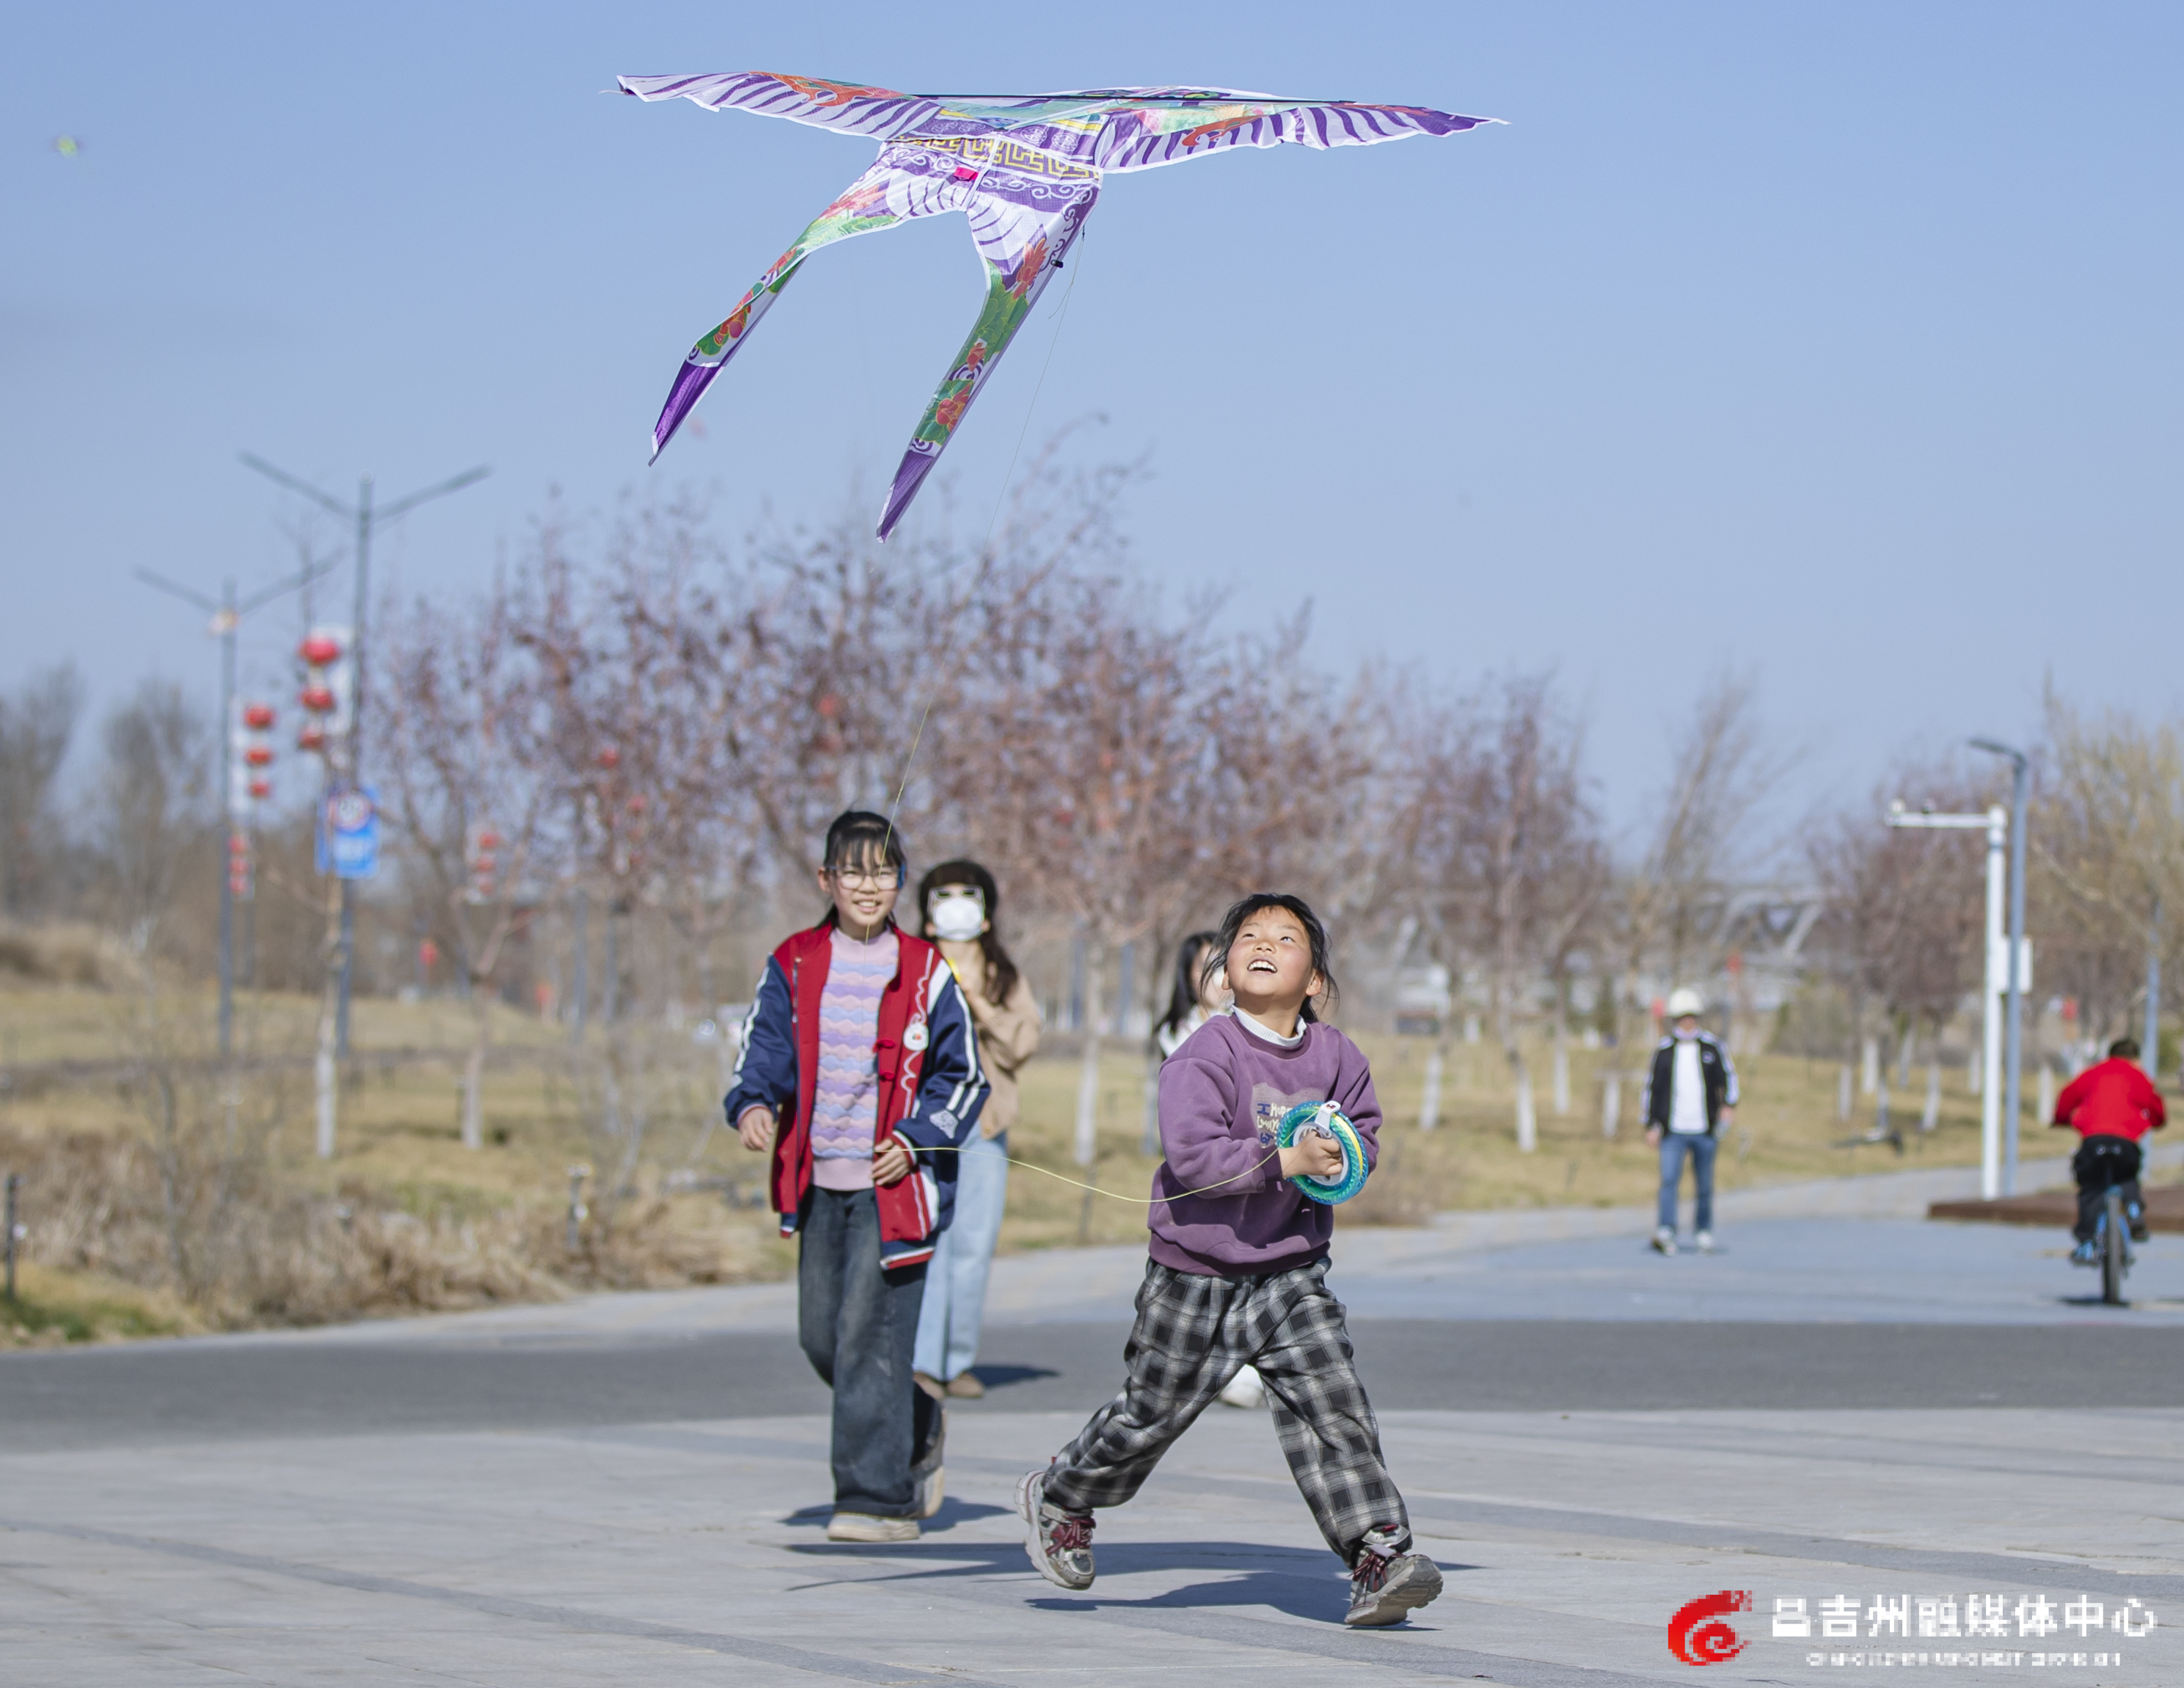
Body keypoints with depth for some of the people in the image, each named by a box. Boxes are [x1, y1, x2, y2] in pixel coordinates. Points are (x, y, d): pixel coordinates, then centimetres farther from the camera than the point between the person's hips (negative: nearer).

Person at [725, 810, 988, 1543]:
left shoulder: (926, 973, -1)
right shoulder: (794, 966, 7)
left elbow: (964, 1077, 5)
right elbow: (764, 1051, 3)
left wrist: (915, 1139, -10)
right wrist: (752, 1105, -19)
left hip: (893, 1185, -4)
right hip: (819, 1183, 4)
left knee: (870, 1332, -12)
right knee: (820, 1336, 9)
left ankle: (880, 1497, -6)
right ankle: (917, 1432, 34)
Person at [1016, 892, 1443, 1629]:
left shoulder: (1335, 1056, -1)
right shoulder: (1205, 1057, -17)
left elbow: (1364, 1126, 13)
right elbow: (1192, 1154, -27)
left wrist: (1341, 1156, -10)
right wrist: (1285, 1160, -32)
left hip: (1291, 1271, 3)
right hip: (1197, 1274, -3)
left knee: (1332, 1403, -12)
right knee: (1150, 1414, 11)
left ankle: (1379, 1553, -12)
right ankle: (1058, 1500, 37)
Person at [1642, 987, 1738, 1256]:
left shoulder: (1711, 1046, 5)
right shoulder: (1664, 1050, 5)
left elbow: (1728, 1075, 10)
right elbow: (1652, 1088, 9)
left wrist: (1729, 1104, -7)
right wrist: (1651, 1125, 6)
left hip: (1704, 1131, 1)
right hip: (1673, 1130, -1)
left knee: (1705, 1185, 7)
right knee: (1669, 1179, -17)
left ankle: (1703, 1230, 23)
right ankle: (1666, 1232, -24)